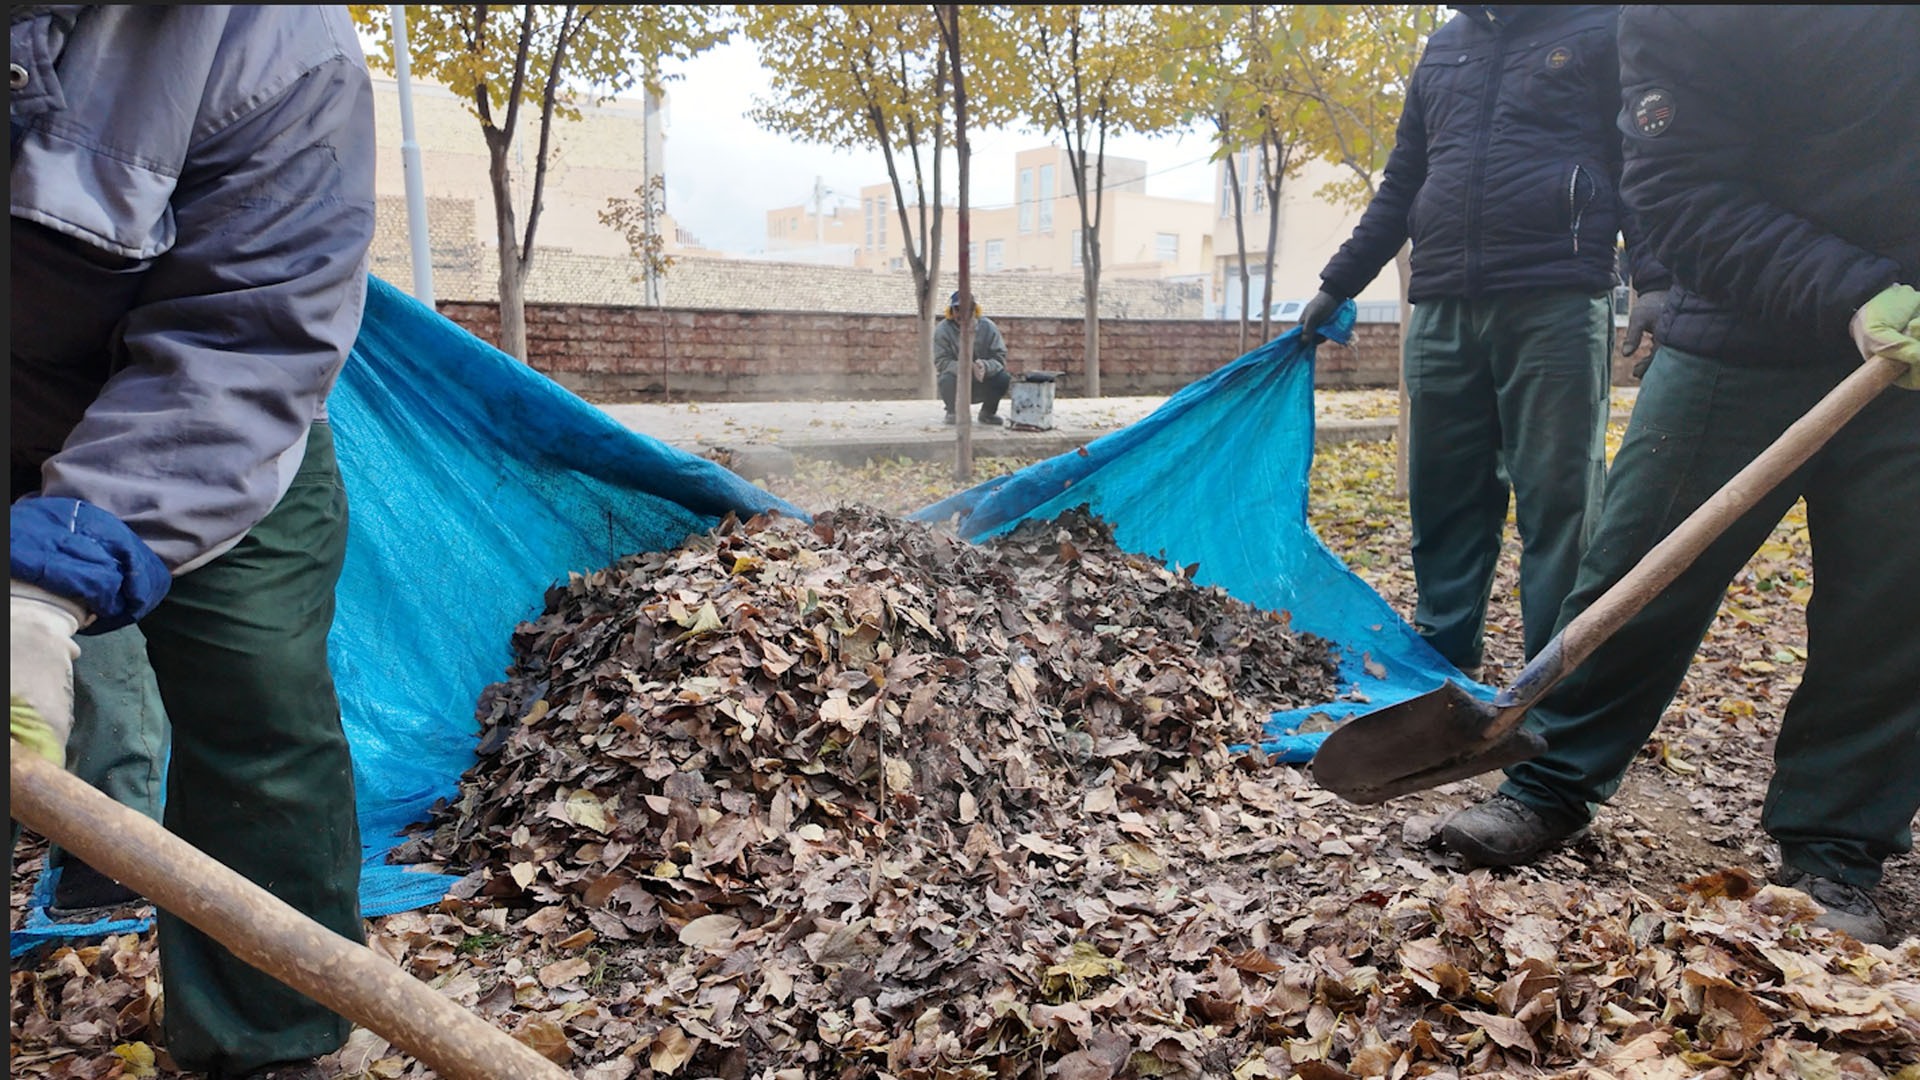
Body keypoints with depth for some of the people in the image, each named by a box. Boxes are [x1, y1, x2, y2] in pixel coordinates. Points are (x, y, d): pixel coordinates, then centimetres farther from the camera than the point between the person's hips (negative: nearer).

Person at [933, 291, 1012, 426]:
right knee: (948, 380, -35)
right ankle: (953, 412, -1)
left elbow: (1000, 357, -12)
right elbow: (942, 362, -19)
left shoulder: (988, 327, -7)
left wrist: (985, 366, -36)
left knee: (1004, 379, -26)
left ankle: (988, 412, 5)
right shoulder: (942, 330, -12)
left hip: (982, 385, 2)